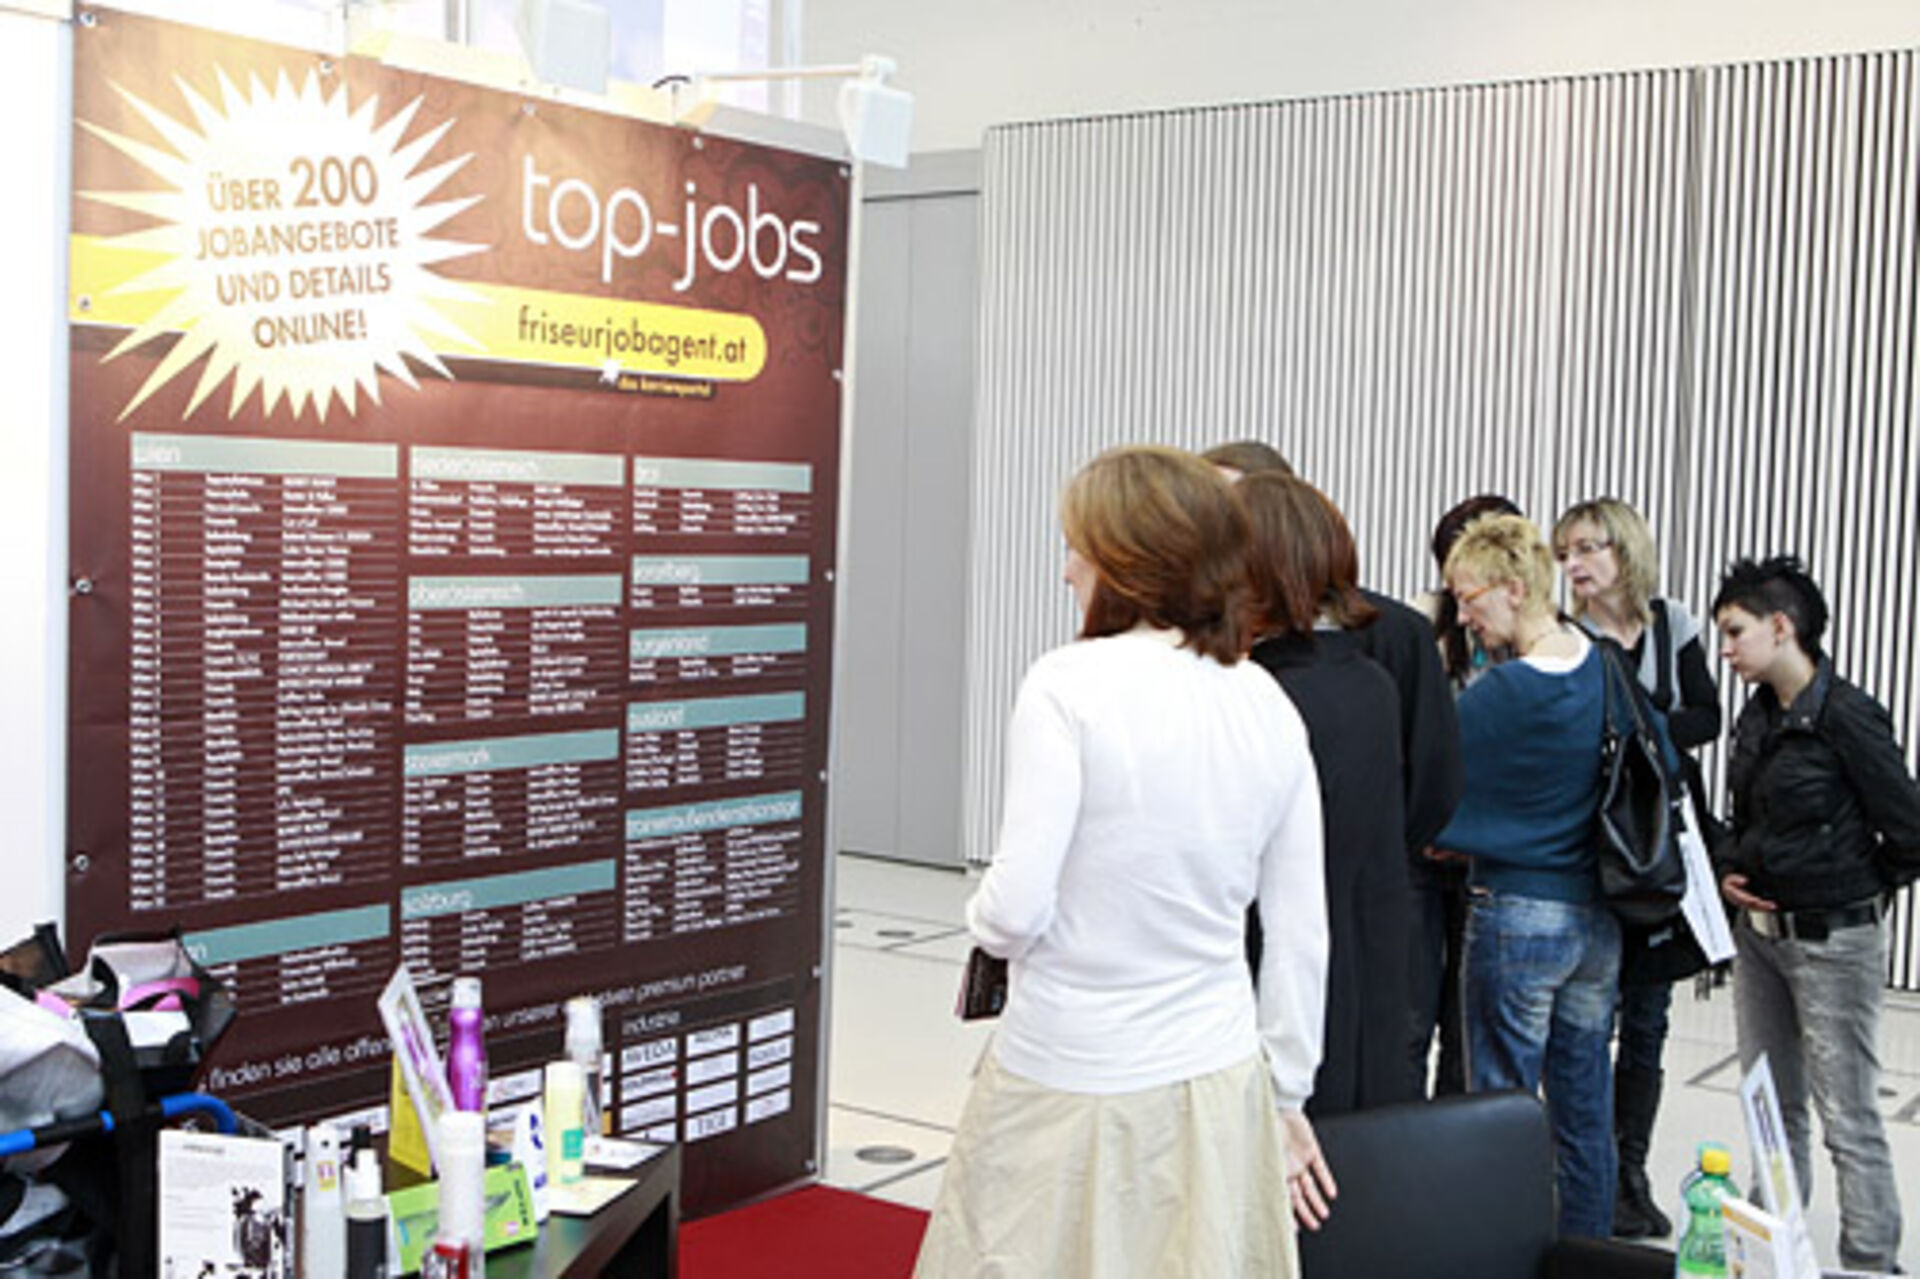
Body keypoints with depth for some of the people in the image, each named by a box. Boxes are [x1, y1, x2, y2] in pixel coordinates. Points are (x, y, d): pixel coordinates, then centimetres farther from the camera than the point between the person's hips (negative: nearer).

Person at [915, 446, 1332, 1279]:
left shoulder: (1068, 685, -15)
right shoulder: (1269, 706, 2)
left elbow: (1016, 908, -19)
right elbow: (1301, 937, 7)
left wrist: (984, 916, 5)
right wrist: (1284, 1097, 17)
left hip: (1066, 1087, -5)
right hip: (1216, 1084, 5)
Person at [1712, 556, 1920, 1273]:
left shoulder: (1847, 717, -16)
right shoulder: (1756, 716, 7)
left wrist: (1854, 892, -1)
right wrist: (1728, 873, 3)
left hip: (1833, 941, -8)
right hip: (1758, 933, 8)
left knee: (1848, 1120, -1)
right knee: (1771, 1111, 17)